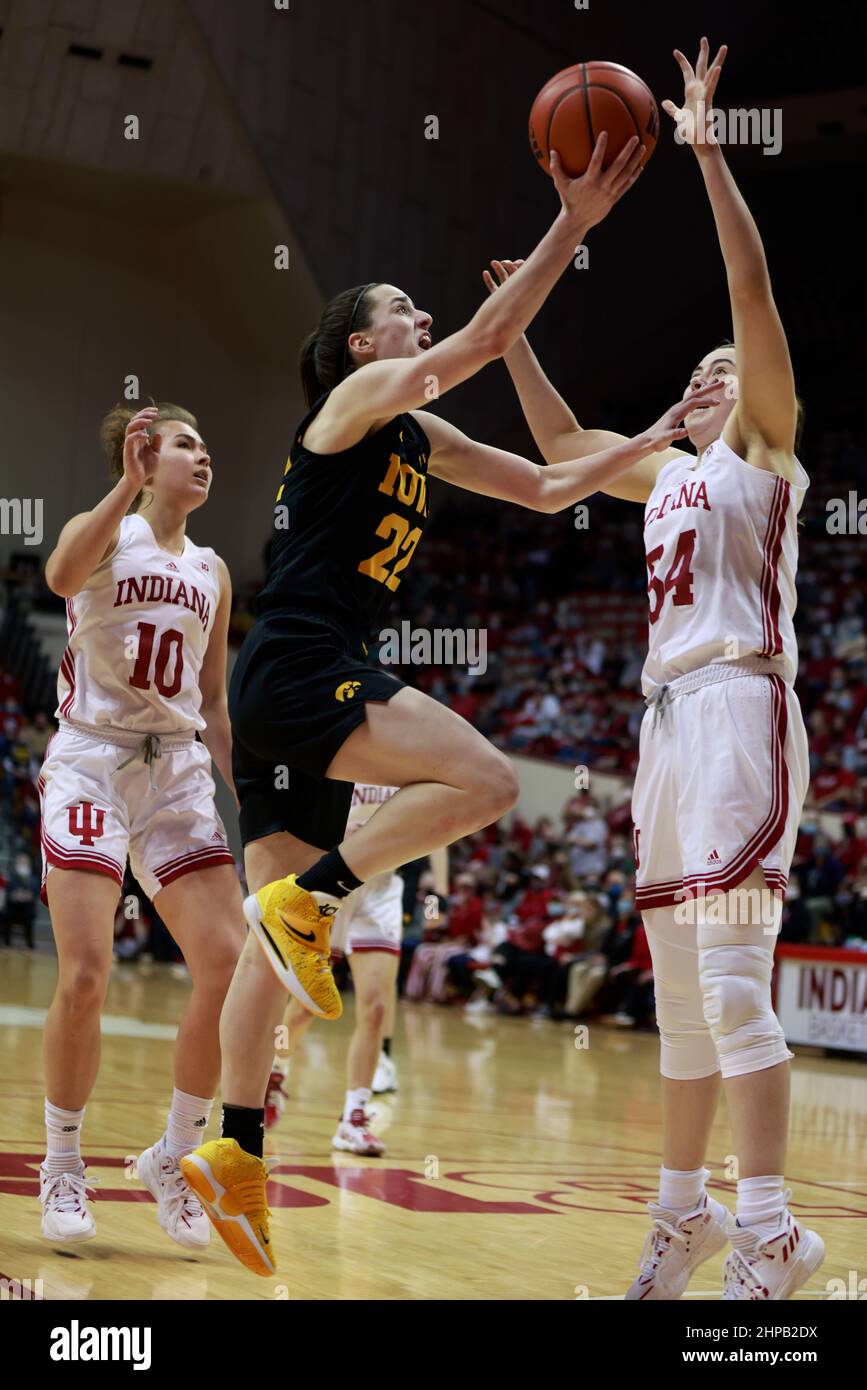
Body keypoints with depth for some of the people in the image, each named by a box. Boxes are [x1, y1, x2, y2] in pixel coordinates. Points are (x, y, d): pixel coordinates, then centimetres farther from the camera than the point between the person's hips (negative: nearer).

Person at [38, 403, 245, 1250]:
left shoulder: (211, 573, 15)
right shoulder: (105, 531, 1)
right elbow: (63, 576, -25)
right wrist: (130, 485, -26)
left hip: (177, 772, 5)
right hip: (91, 764, -5)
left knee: (230, 963, -9)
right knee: (85, 975, -14)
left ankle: (172, 1159, 8)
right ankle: (62, 1168, 6)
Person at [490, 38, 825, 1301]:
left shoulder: (763, 446, 4)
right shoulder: (670, 474, 23)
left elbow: (753, 286, -7)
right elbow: (564, 444, 36)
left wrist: (706, 147, -8)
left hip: (741, 707, -8)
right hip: (671, 718, 8)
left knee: (733, 979, -16)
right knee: (679, 991, 10)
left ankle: (770, 1231, -17)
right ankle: (686, 1211, 18)